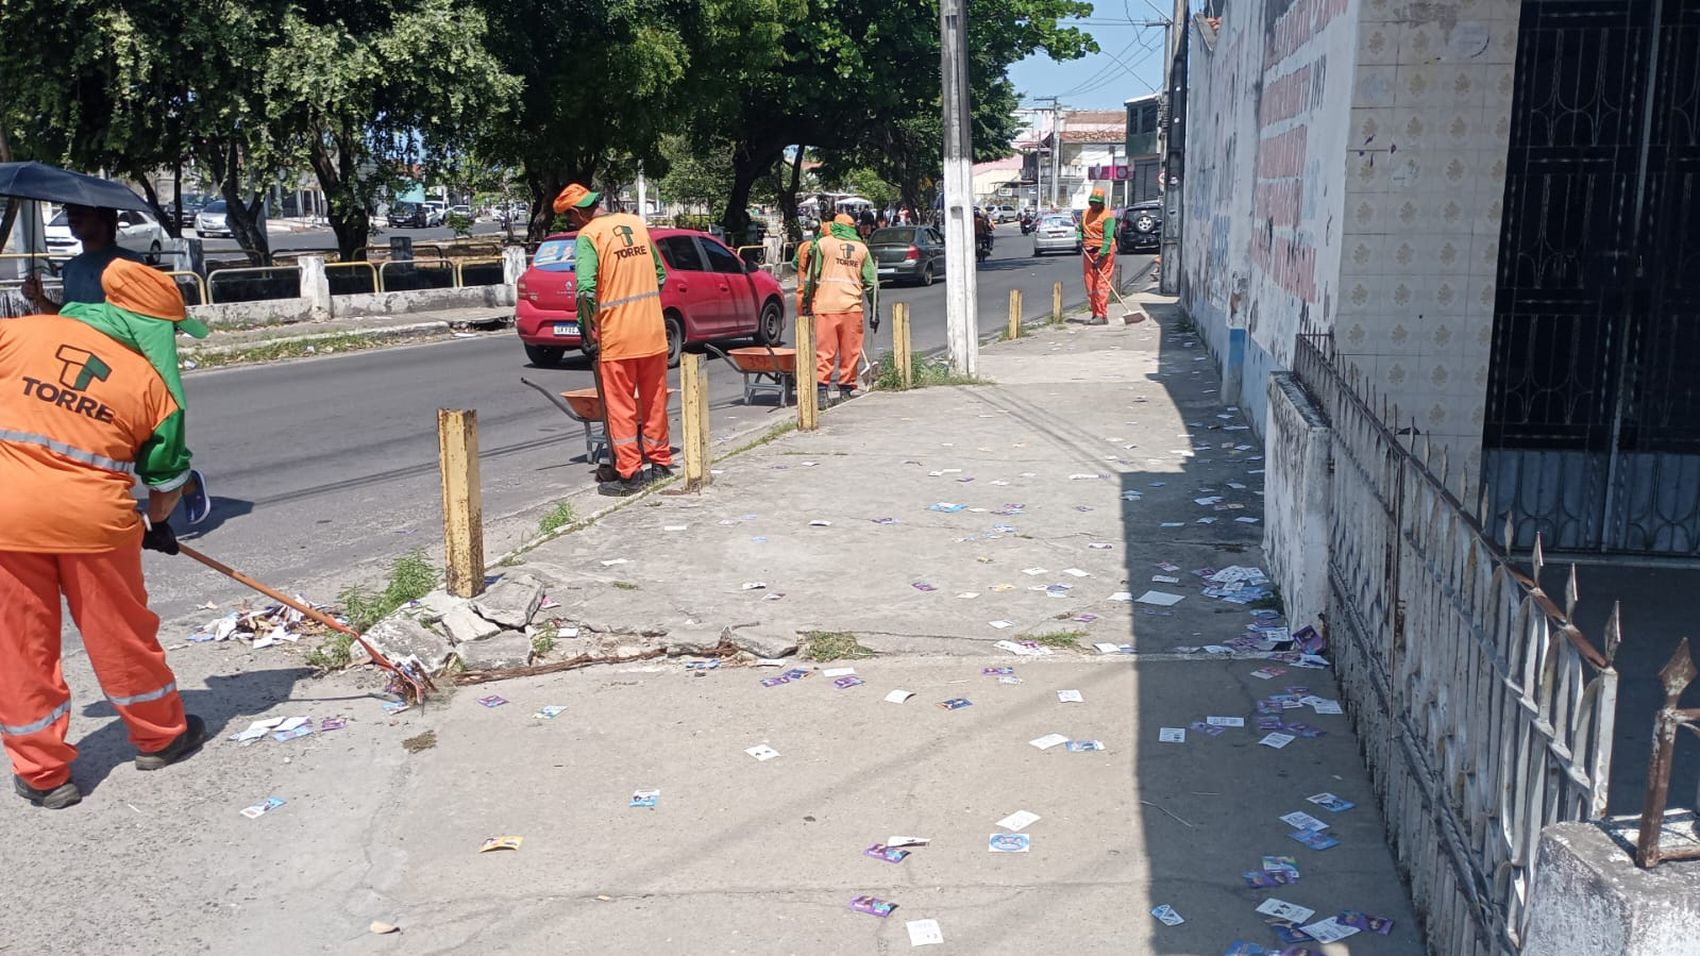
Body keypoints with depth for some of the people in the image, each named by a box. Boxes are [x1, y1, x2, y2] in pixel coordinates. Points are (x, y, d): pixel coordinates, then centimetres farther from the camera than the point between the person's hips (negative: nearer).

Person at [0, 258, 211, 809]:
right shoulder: (153, 383, -1)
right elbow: (166, 479, 8)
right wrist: (158, 525, 27)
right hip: (92, 515, -1)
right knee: (120, 632, 16)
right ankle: (161, 736, 33)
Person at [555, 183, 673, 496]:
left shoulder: (589, 235, -10)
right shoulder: (636, 223, 10)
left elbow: (586, 288, -21)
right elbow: (660, 273, 15)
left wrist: (587, 329, -10)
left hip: (616, 335, -6)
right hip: (653, 330, 6)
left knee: (620, 406, 2)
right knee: (654, 400, 16)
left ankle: (630, 474, 3)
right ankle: (660, 462, 25)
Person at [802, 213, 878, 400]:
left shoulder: (823, 243, 5)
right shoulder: (861, 247, 12)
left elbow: (812, 276, 1)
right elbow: (871, 281, 10)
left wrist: (807, 301, 7)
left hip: (826, 305, -2)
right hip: (852, 305, 2)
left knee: (824, 348, -1)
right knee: (850, 350, 8)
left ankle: (821, 386, -7)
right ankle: (846, 387, 11)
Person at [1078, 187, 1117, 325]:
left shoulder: (1107, 216, -12)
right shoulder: (1086, 212, 12)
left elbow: (1107, 238, -18)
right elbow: (1080, 229, 23)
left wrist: (1100, 257, -25)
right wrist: (1079, 241, 2)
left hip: (1104, 252, -8)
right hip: (1088, 252, 8)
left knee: (1101, 284, -10)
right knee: (1090, 285, 8)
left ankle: (1102, 316, -11)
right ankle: (1095, 314, 15)